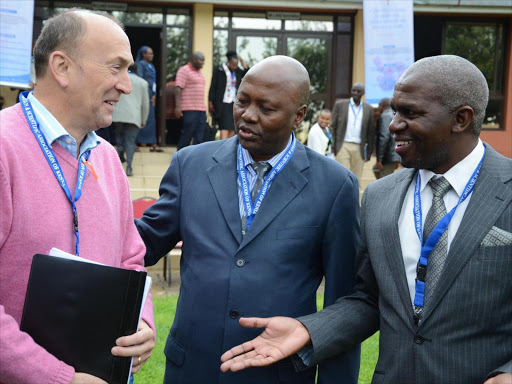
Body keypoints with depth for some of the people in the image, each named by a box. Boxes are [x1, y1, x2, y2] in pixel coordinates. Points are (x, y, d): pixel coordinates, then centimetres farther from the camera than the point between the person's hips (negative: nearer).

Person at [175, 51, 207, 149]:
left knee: (199, 136, 3)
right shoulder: (184, 70, -5)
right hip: (189, 109, -8)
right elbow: (178, 89, -13)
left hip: (201, 109, 8)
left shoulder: (199, 72, 20)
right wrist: (178, 107, -21)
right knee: (187, 134, -6)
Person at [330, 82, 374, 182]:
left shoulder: (368, 109, 8)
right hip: (343, 146, -2)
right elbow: (333, 126, 4)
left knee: (356, 180, 3)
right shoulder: (340, 105, 4)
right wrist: (333, 145, -2)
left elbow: (370, 132, 12)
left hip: (359, 148, 2)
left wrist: (369, 150, 9)